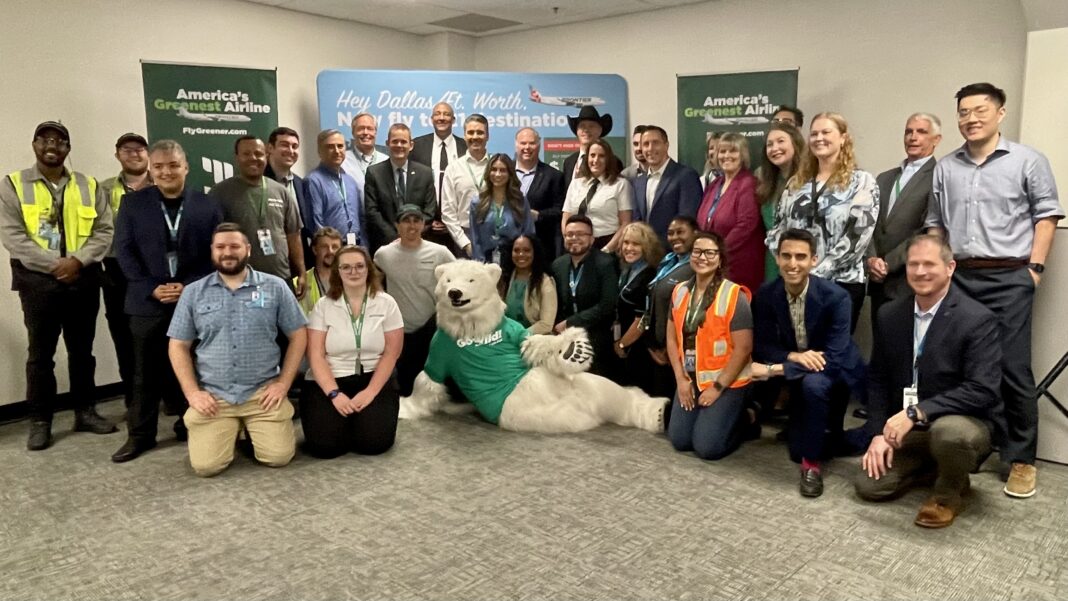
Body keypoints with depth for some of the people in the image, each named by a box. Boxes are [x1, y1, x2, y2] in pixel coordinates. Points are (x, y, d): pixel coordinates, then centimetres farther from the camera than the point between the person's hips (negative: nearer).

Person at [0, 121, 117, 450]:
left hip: (83, 280, 2)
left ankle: (85, 411, 23)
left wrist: (78, 260, -14)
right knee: (40, 354, 4)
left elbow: (104, 231, 2)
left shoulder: (88, 186, 8)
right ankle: (40, 422, 13)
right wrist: (55, 264, -16)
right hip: (38, 281, -2)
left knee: (82, 351, 12)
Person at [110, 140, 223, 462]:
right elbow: (124, 251, 1)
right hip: (148, 301, 0)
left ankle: (190, 424, 23)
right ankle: (140, 434, 17)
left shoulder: (208, 205, 3)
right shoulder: (133, 203, 5)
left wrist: (189, 287, -11)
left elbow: (217, 253, 0)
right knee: (146, 372, 6)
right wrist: (152, 289, -10)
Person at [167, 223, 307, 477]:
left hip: (263, 392, -1)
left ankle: (251, 430, 20)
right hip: (212, 396, 1)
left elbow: (298, 336, 4)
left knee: (279, 456, -12)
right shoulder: (193, 292, 5)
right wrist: (192, 393, -3)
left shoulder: (275, 287, 1)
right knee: (206, 465, -12)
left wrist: (283, 383, -4)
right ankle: (232, 429, 20)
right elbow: (178, 346, 7)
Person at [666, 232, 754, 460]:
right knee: (679, 441, 2)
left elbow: (743, 349, -17)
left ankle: (743, 420, 17)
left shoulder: (734, 296, -16)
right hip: (690, 380, 6)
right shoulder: (680, 292, 2)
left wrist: (718, 387, -15)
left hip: (726, 383, -5)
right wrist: (681, 379, -3)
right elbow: (672, 338, 6)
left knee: (707, 447, -11)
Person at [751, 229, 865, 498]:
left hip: (831, 372, -3)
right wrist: (794, 356, -30)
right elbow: (762, 346, -8)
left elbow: (833, 359, -30)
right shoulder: (765, 295, -12)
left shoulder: (836, 297, -25)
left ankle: (811, 462, -19)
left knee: (813, 383, -39)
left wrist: (774, 369, -36)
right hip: (792, 368, 4)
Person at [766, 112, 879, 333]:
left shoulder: (862, 182, -1)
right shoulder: (797, 182, 15)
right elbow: (778, 228, 13)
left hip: (841, 282, -4)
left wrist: (817, 272, -15)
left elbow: (858, 236, -11)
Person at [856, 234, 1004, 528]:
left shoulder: (977, 319, -18)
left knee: (949, 432, -39)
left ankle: (949, 492, -4)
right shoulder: (889, 314, -1)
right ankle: (935, 464, 21)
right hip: (905, 426, 5)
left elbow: (983, 391, -26)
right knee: (869, 485, -7)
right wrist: (879, 432, -4)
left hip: (965, 422, -5)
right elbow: (878, 378, 6)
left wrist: (917, 412, -32)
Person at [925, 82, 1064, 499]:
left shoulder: (1027, 161, 1)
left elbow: (1047, 215, 1)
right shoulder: (945, 168, 12)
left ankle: (1021, 458, 9)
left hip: (1009, 279, -3)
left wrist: (1035, 266, -6)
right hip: (957, 277, 4)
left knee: (1013, 369, -3)